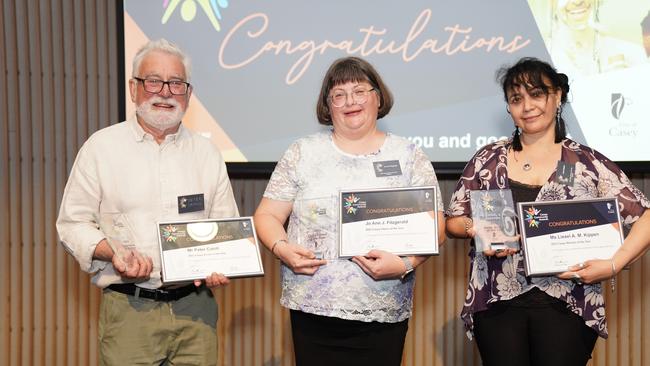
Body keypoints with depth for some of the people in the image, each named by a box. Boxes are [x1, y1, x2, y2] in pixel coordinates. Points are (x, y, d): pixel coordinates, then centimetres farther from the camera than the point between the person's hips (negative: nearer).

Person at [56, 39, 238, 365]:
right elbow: (73, 224, 2)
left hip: (195, 308, 3)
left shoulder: (207, 153, 11)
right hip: (128, 310, -2)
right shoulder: (101, 146, 2)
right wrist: (112, 252, -15)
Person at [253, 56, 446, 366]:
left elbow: (434, 227, 1)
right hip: (312, 311, 1)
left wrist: (405, 264, -16)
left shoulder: (409, 157, 6)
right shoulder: (302, 153, 7)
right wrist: (281, 248, -12)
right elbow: (267, 216, 8)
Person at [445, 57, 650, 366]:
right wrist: (476, 229, -9)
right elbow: (452, 220, 12)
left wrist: (613, 264, -11)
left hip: (567, 305, -1)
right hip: (498, 303, 1)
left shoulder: (587, 163, 3)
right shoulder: (488, 159, 9)